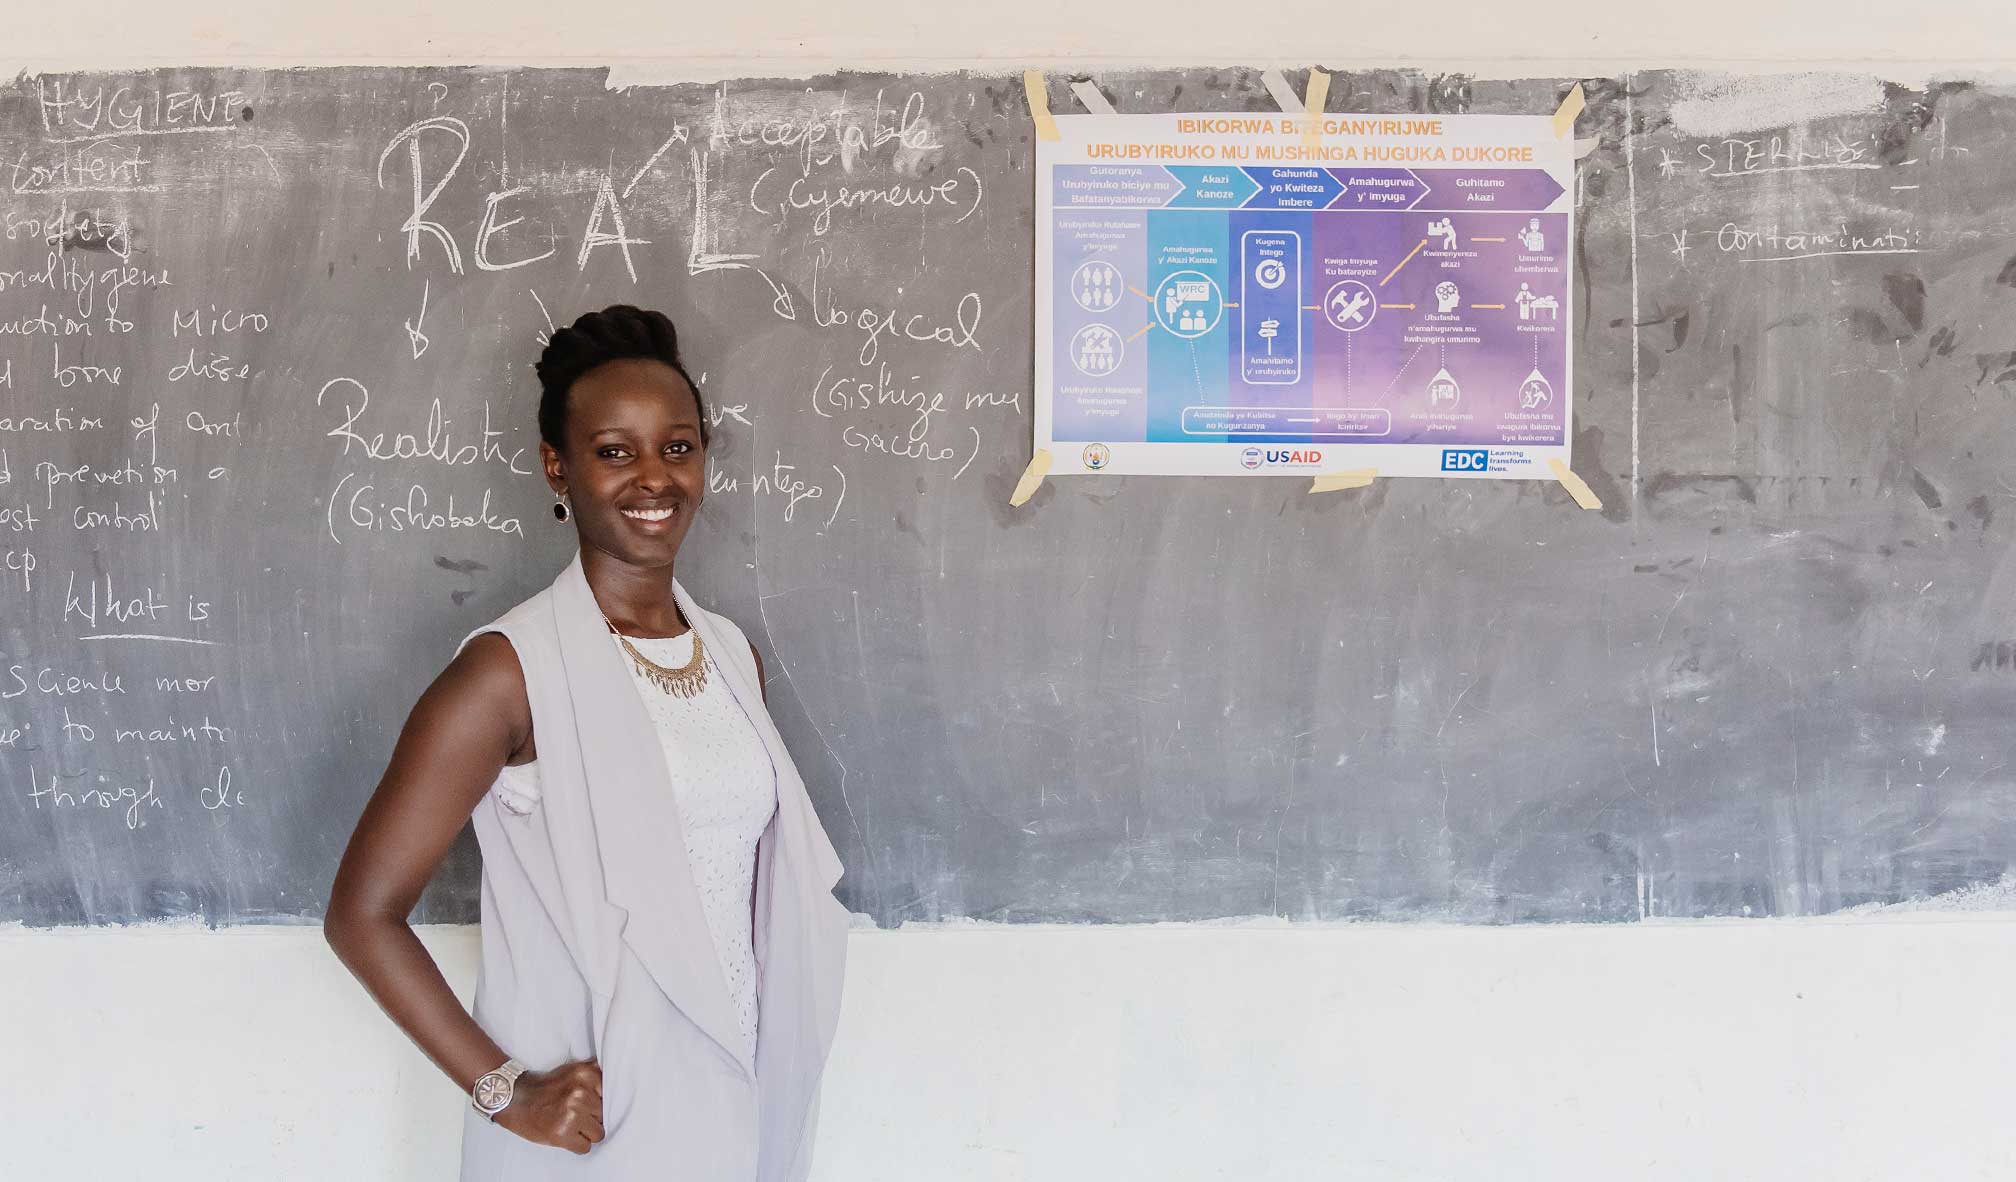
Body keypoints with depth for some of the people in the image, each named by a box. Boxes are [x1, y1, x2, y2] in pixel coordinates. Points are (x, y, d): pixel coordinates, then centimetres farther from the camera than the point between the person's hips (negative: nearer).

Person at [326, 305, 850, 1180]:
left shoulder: (734, 656, 3)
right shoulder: (511, 669, -14)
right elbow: (362, 913, -13)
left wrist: (769, 1071, 5)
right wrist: (506, 1092, -15)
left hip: (738, 1105, 5)